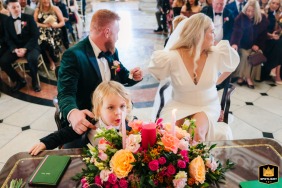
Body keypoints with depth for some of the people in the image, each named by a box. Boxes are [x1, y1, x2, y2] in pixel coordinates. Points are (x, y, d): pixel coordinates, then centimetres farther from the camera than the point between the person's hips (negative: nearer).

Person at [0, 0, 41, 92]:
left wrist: (25, 48, -18)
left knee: (32, 58, -36)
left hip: (30, 46, -3)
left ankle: (34, 81, -8)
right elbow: (8, 39, 6)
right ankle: (20, 81, 1)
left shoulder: (28, 18, -1)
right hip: (15, 47, 3)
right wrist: (15, 49, -16)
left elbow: (35, 35, -7)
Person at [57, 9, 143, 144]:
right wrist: (73, 113, -47)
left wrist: (132, 77, -4)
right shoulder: (73, 55, -17)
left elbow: (119, 76, 20)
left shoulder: (112, 51, 7)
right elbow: (66, 93, -25)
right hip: (88, 120, -6)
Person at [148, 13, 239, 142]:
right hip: (178, 105, 0)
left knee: (197, 134, -29)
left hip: (207, 106, 1)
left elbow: (233, 62, 14)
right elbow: (155, 72, 5)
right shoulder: (171, 57, -16)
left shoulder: (217, 54, -9)